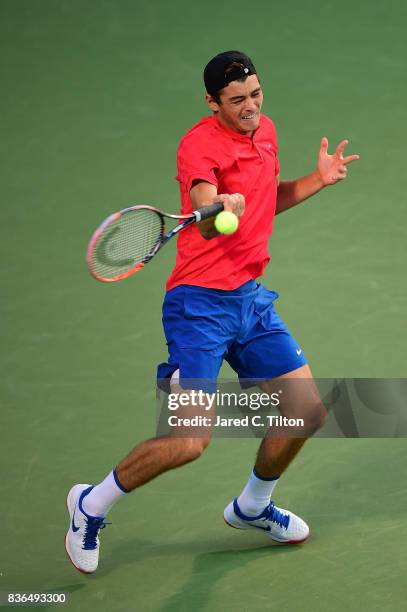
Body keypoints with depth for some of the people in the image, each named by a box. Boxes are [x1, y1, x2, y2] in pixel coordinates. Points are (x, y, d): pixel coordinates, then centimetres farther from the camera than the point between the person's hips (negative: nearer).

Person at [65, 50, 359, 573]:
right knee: (189, 442, -15)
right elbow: (205, 218, -34)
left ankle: (253, 506, 34)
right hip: (200, 302, -8)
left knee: (308, 411, 8)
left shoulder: (265, 131, 11)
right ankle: (91, 505, 8)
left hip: (250, 296, 8)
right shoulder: (200, 144, -16)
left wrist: (317, 179, 12)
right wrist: (219, 210, -56)